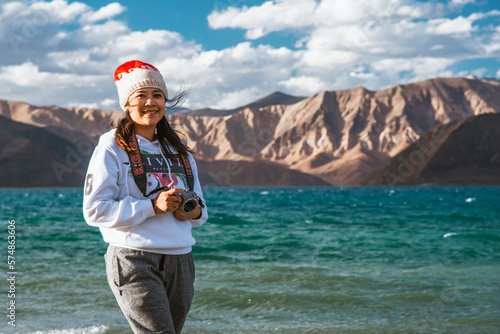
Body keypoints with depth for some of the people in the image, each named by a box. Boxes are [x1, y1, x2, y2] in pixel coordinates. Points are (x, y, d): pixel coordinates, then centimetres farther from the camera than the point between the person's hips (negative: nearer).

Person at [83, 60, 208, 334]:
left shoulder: (178, 149, 17)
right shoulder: (112, 146, -2)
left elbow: (198, 207, 23)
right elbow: (94, 210, -10)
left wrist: (195, 211, -2)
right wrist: (152, 207, -18)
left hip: (180, 260, 6)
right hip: (134, 261, -6)